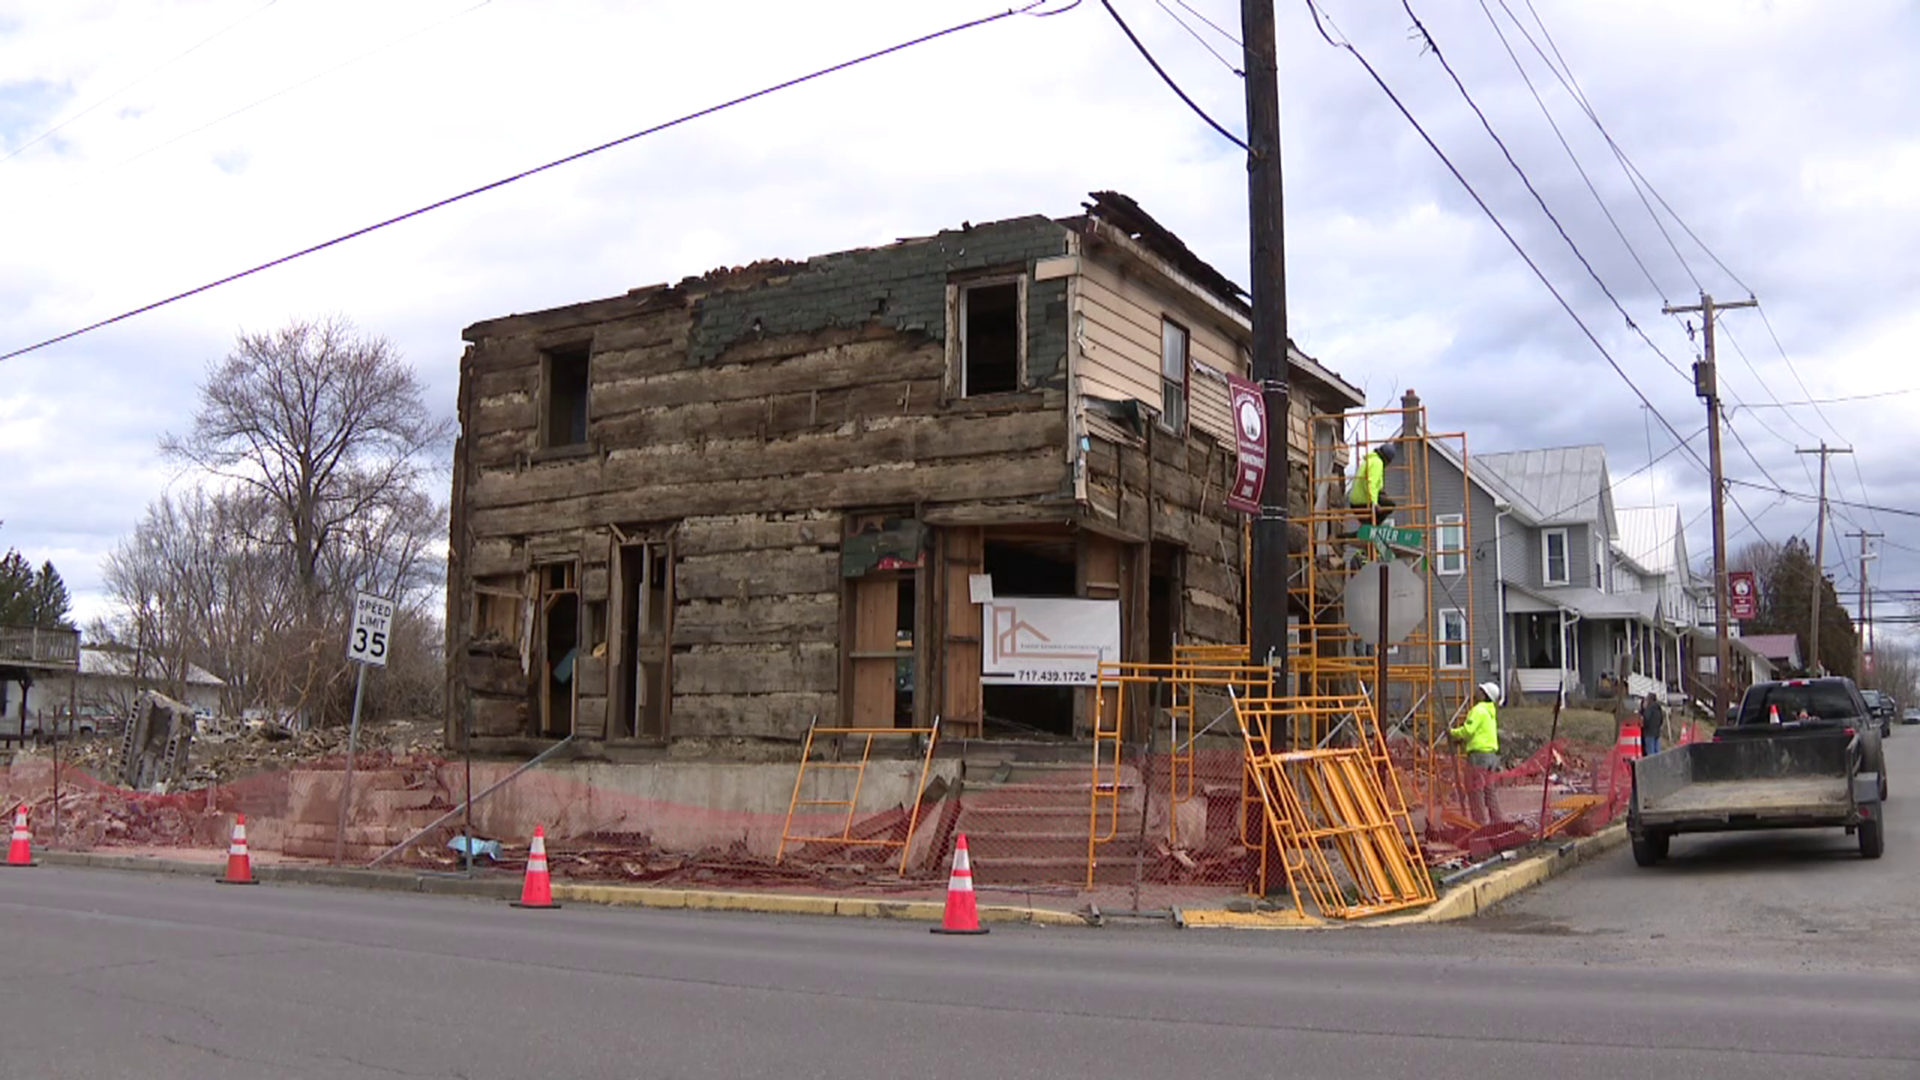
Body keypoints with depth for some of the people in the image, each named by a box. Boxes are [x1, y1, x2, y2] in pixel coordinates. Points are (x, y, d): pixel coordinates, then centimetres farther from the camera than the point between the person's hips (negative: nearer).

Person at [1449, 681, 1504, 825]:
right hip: (1491, 754, 9)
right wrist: (1461, 739, 16)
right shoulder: (1490, 711, 18)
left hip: (1479, 754, -9)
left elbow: (1468, 730, -20)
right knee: (1488, 791, 14)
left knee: (1475, 791, -5)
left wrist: (1453, 732, -3)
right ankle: (1496, 822, 17)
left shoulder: (1479, 710, -12)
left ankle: (1481, 823, -6)